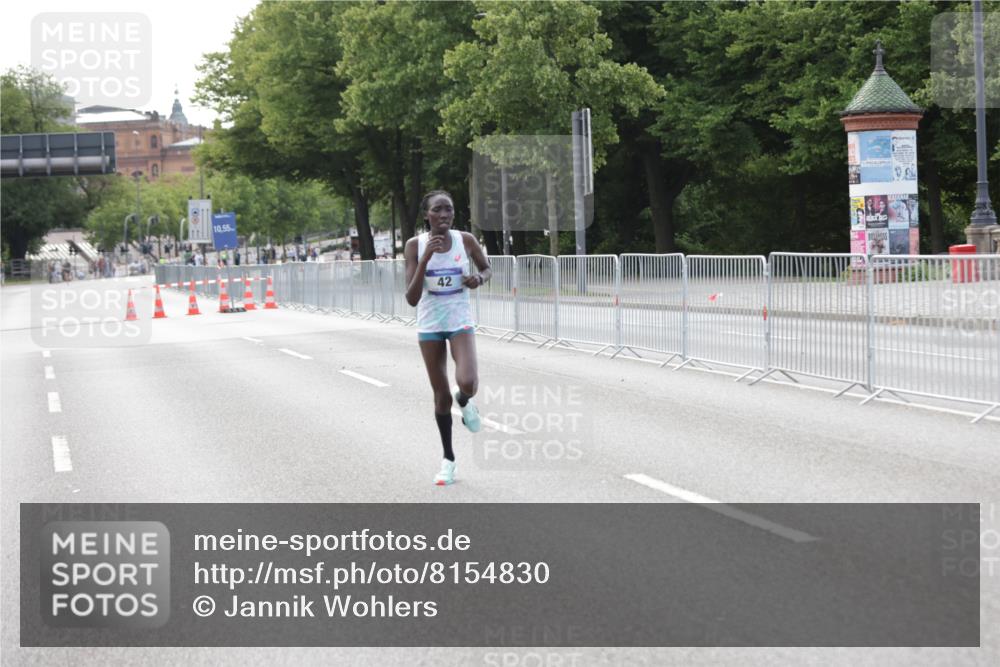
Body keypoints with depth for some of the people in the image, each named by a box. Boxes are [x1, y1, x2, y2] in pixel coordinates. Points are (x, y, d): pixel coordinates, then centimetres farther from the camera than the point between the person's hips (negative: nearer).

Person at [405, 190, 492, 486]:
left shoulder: (465, 240, -8)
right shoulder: (415, 245, -10)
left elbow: (487, 268, 12)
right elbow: (411, 298, -16)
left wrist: (479, 278, -12)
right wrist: (425, 258, -27)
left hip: (460, 321, 0)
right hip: (429, 325, 1)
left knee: (467, 382, -23)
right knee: (441, 394, 7)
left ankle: (465, 402, 16)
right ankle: (448, 459, 23)